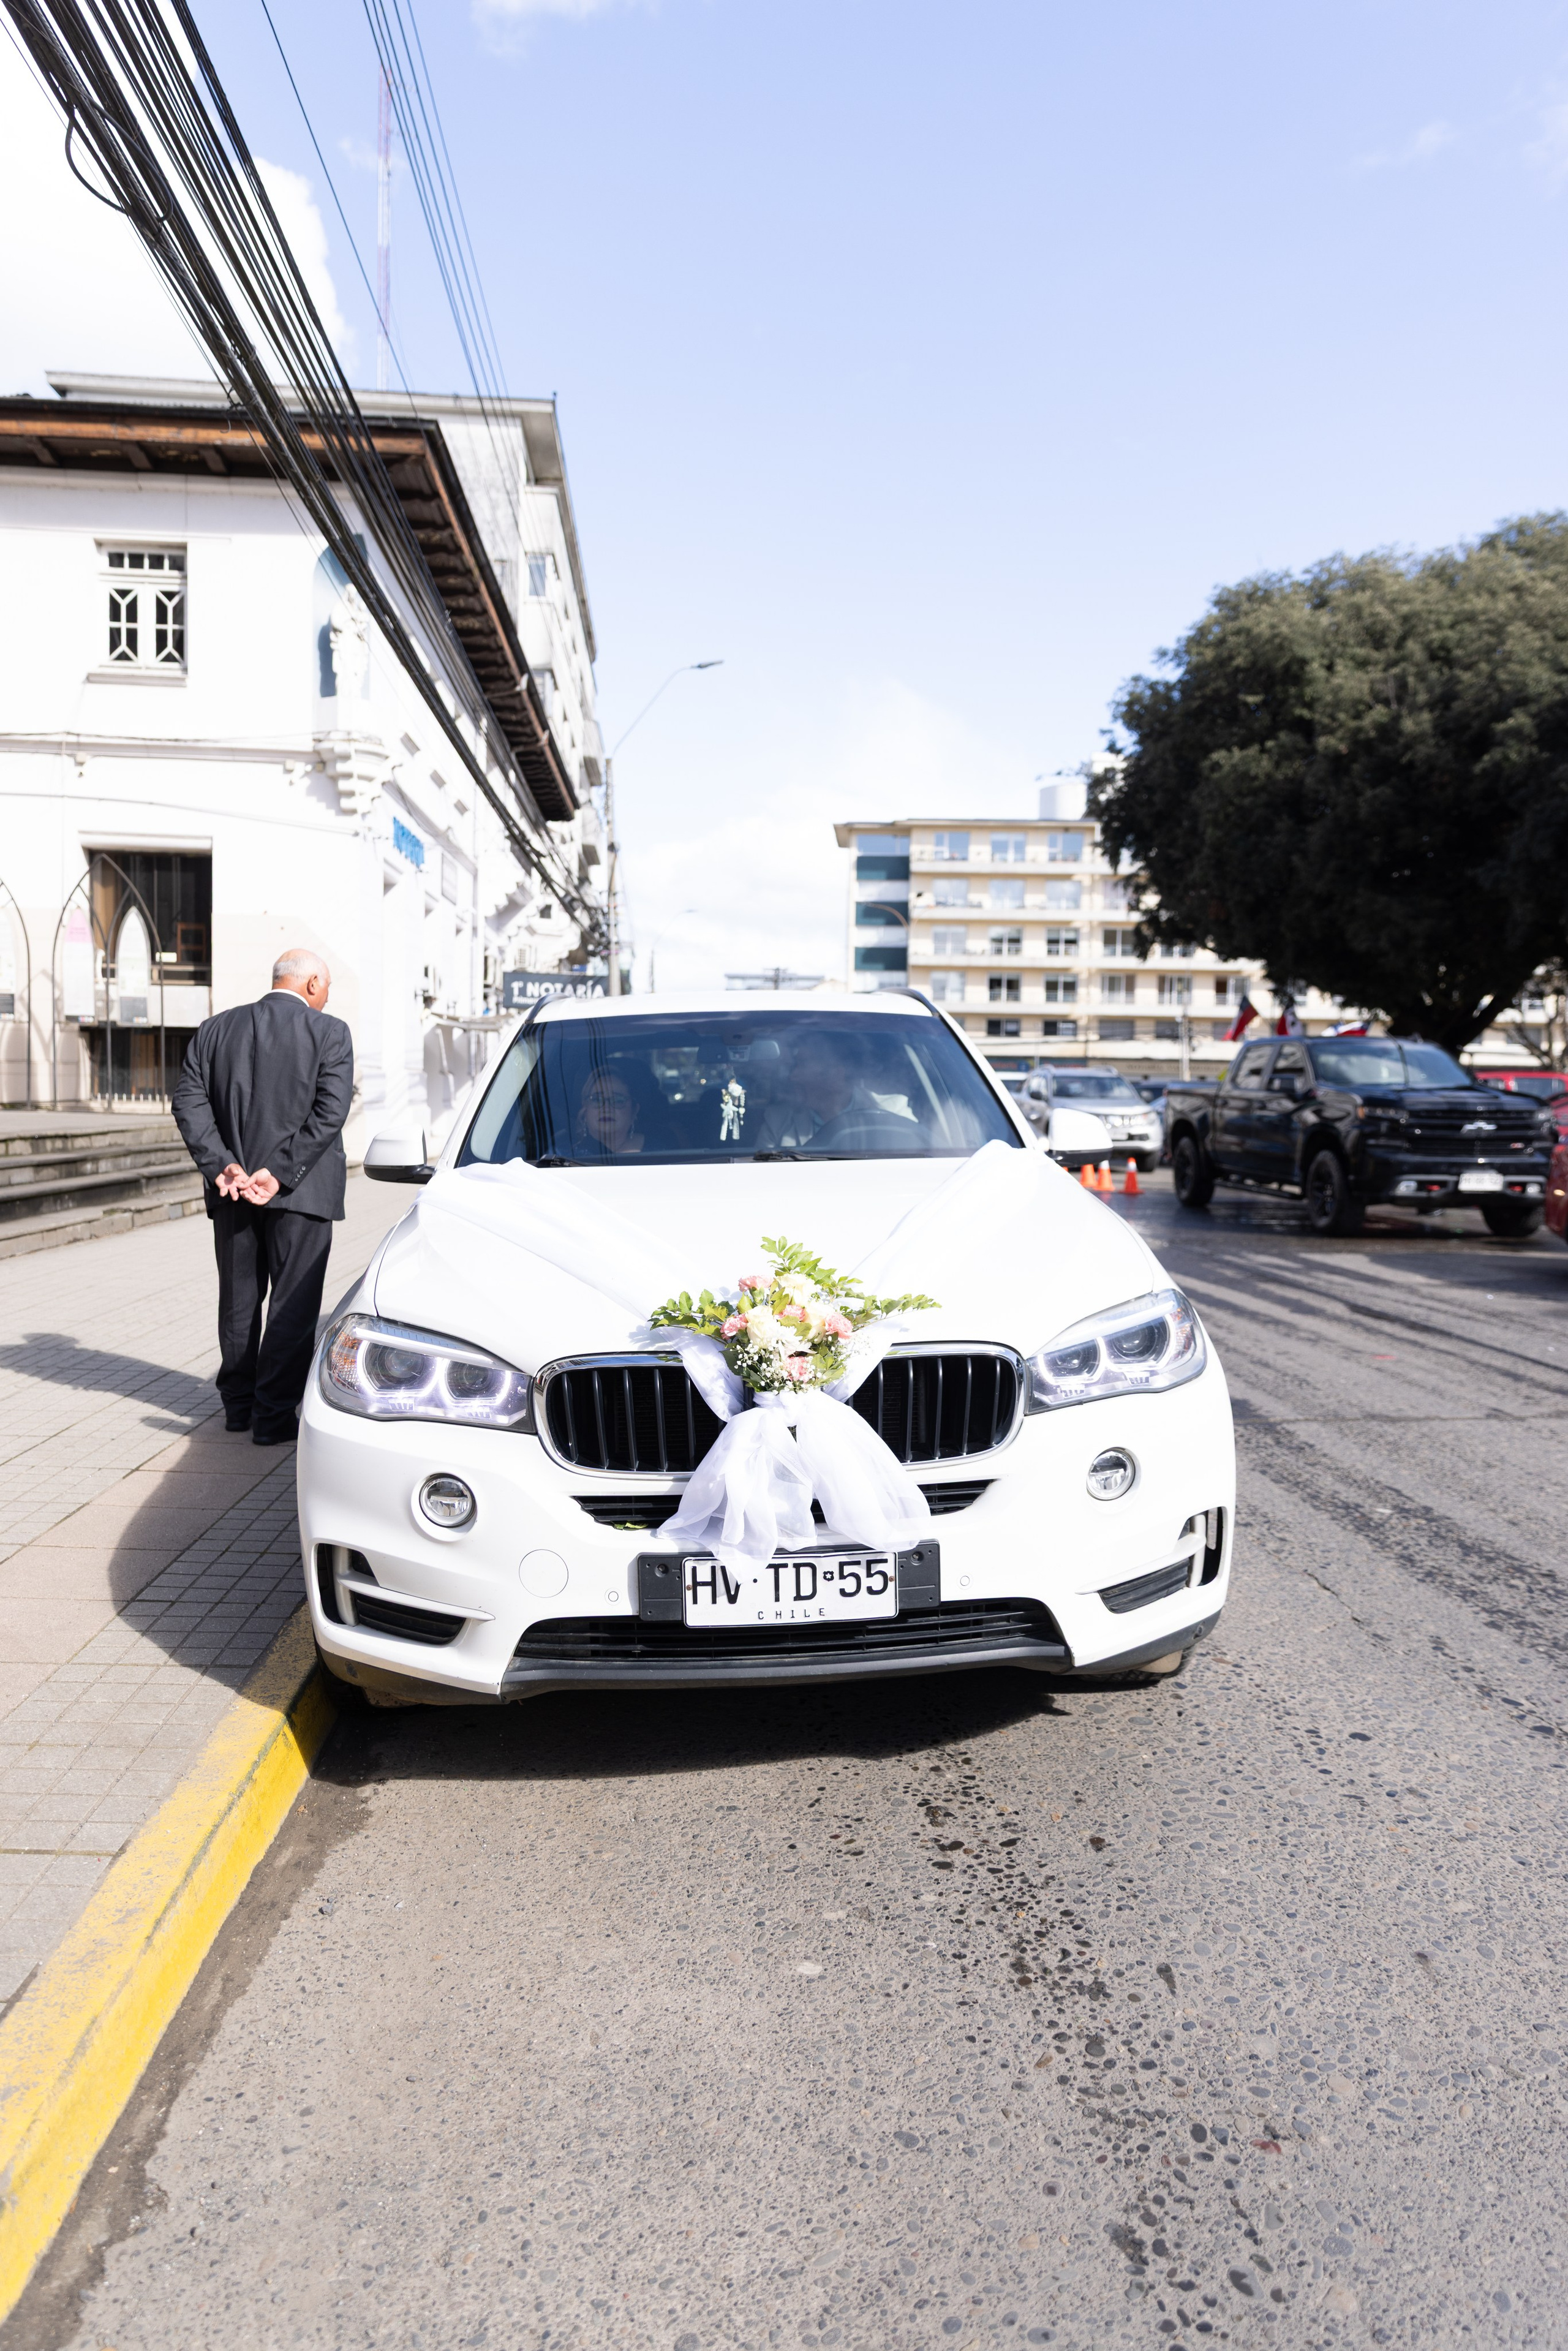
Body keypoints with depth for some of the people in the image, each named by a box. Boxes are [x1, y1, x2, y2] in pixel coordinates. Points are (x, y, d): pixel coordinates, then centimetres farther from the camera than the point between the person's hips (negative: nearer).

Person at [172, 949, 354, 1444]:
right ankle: (274, 1415, 4)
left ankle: (238, 1405, 27)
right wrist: (280, 1174, -15)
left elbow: (188, 1101, -1)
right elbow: (329, 1112, -15)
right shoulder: (330, 1034, -6)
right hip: (301, 1193, -4)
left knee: (238, 1301, 16)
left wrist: (220, 1166, -8)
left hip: (233, 1191, 4)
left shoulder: (216, 1029, 7)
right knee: (292, 1305, 3)